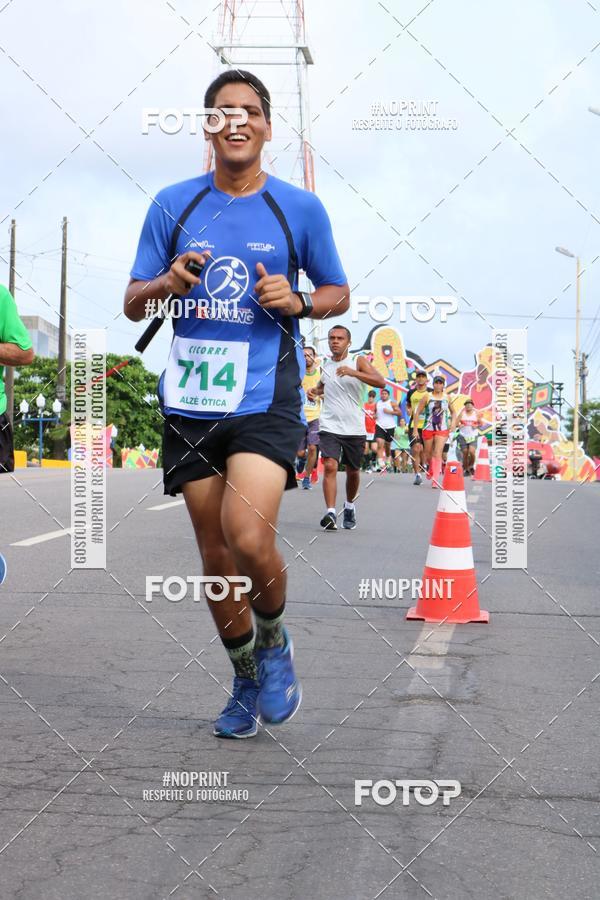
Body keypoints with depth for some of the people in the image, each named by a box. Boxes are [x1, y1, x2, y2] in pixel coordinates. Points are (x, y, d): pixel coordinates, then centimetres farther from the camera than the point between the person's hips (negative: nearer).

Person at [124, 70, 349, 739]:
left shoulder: (300, 208, 2)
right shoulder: (173, 205, 6)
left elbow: (339, 293, 13)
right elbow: (133, 304, 9)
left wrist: (298, 302, -9)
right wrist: (168, 283, -13)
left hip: (266, 400, -3)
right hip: (191, 401, 3)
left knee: (248, 538, -21)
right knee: (214, 552, 9)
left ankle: (274, 640, 11)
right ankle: (247, 680, 30)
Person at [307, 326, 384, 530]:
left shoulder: (358, 361, -2)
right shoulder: (325, 364, 9)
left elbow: (381, 382, -16)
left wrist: (353, 372, -27)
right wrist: (315, 391, 7)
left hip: (354, 427, -1)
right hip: (329, 426, 1)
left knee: (353, 471, 12)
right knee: (330, 466, -18)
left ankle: (349, 506, 37)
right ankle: (330, 513, -23)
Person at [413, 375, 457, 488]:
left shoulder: (447, 398, 5)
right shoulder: (427, 398, -1)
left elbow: (453, 412, 19)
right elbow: (417, 413, 0)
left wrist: (453, 422, 0)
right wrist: (415, 429, -6)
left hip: (442, 430, 0)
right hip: (428, 428, 1)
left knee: (438, 454, -14)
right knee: (428, 453, 13)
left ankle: (435, 479, -17)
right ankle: (430, 468, 47)